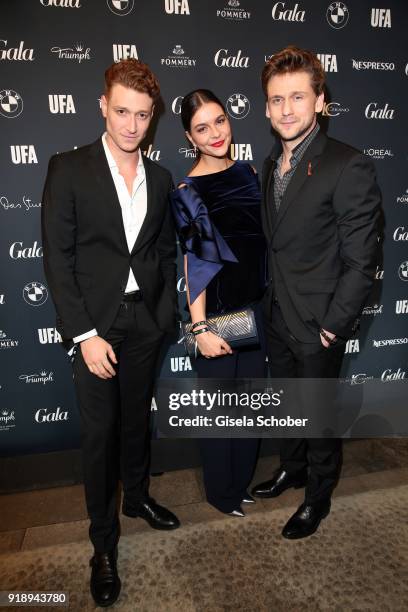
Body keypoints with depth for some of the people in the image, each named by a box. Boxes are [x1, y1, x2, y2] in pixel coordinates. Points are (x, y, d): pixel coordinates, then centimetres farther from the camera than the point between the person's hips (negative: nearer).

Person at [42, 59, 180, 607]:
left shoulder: (160, 178, 7)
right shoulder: (69, 169, -6)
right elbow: (58, 258, -10)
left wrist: (165, 310, 1)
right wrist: (85, 334, -15)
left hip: (145, 321, 4)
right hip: (96, 323, -3)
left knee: (136, 420, 19)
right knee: (99, 433, 6)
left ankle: (136, 497, 44)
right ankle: (104, 542, 26)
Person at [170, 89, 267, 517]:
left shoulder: (247, 172, 5)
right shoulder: (188, 191, -12)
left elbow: (260, 240, 10)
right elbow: (194, 264, -14)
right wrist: (200, 329, -16)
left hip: (254, 308, 6)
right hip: (216, 313, -6)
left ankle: (242, 480, 41)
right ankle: (220, 490, 35)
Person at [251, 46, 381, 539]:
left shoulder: (348, 167, -18)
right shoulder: (271, 164, 6)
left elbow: (360, 262, -18)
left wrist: (334, 324, -16)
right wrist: (270, 300, 10)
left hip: (317, 323, -6)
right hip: (277, 315, 7)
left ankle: (318, 497, 37)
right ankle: (292, 469, 48)